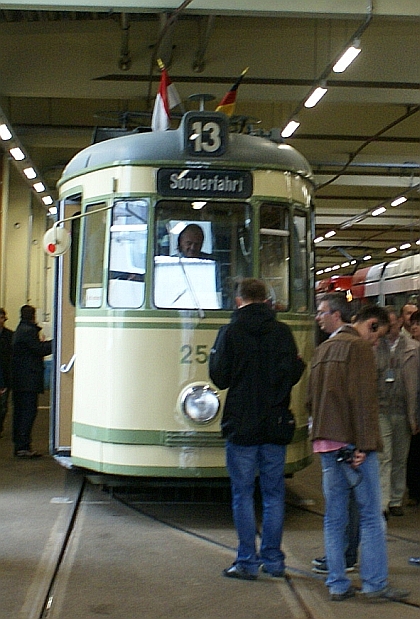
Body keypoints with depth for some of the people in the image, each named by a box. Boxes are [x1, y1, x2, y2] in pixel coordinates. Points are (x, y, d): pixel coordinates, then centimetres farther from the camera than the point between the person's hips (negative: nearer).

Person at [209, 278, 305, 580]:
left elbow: (220, 378, -7)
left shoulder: (230, 332, -6)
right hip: (275, 426, 3)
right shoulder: (282, 332, -1)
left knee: (243, 495, 4)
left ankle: (247, 562, 6)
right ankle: (273, 560, 16)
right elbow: (293, 374, -6)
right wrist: (299, 363, 15)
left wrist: (214, 357, 11)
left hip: (241, 425, -2)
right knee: (274, 493, 10)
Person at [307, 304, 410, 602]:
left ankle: (337, 585, 12)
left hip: (325, 443, 8)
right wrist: (365, 444, -18)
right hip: (351, 443, -8)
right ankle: (375, 585, 2)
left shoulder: (323, 349, 18)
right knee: (371, 516, -1)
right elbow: (363, 399, -16)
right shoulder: (360, 347, -8)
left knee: (334, 517, 9)